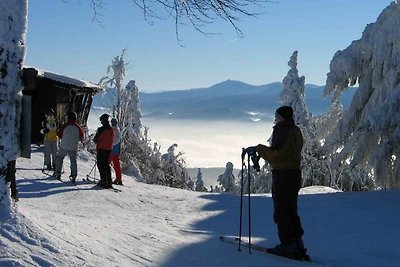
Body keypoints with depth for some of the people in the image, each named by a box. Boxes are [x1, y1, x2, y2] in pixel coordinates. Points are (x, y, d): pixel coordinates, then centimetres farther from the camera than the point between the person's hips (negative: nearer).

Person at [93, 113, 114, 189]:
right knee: (107, 165, 12)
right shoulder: (111, 130, 7)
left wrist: (98, 141, 12)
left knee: (101, 165, -2)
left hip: (101, 149, -7)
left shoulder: (101, 129, -14)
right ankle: (109, 182, 11)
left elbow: (95, 139, -8)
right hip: (109, 149, 7)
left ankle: (103, 181, -9)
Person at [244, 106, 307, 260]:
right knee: (291, 210, 16)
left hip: (282, 175, -10)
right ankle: (297, 244, 18)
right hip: (294, 172, 10)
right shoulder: (295, 131, 17)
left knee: (281, 211, -4)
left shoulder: (283, 131, -14)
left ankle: (288, 244, -3)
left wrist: (258, 149, -18)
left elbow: (276, 154, -23)